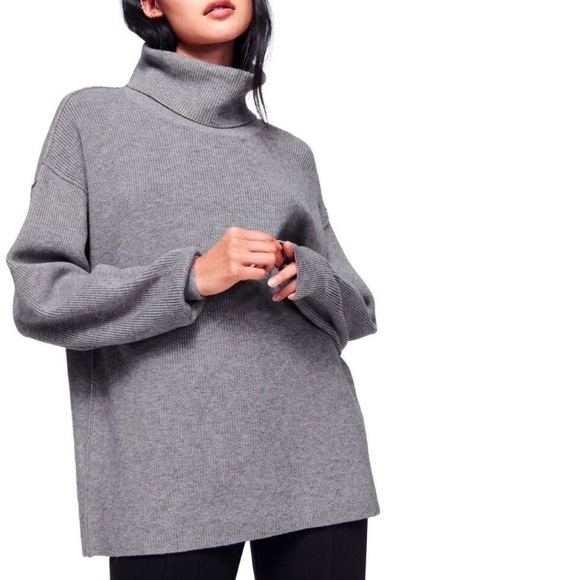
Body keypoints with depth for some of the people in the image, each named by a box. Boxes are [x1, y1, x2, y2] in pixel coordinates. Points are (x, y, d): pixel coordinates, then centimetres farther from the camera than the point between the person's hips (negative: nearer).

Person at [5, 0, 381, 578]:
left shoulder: (290, 152, 13)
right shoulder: (91, 117, 4)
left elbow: (358, 312, 15)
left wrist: (307, 277, -6)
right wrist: (190, 278, -13)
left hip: (316, 463, 3)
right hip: (169, 478, -3)